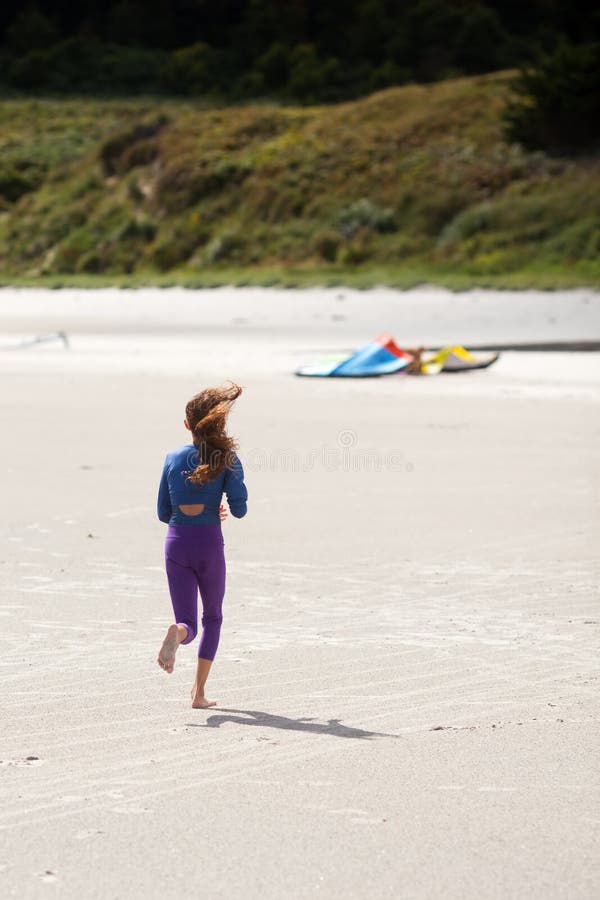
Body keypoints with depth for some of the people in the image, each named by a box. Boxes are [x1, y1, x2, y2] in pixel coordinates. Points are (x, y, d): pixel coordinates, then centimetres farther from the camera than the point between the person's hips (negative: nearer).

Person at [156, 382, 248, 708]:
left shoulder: (173, 458, 2)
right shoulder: (226, 458, -6)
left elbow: (163, 513, 7)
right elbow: (239, 509, -11)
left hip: (176, 543, 2)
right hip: (209, 543, -2)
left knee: (188, 623, 5)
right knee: (212, 617, 19)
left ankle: (177, 633, -34)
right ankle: (198, 692, 11)